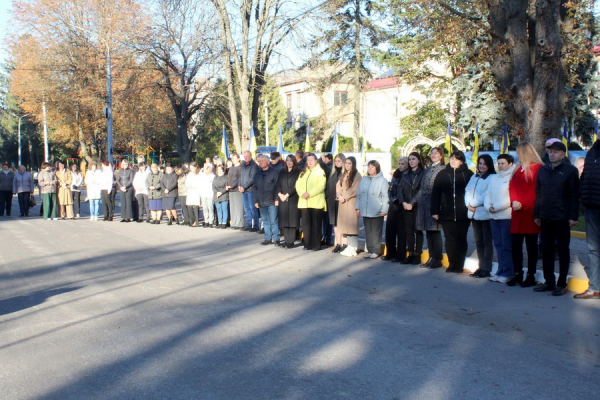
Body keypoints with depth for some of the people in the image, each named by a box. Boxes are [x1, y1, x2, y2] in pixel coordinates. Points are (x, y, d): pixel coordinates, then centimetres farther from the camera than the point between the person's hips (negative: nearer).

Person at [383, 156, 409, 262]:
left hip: (402, 207, -6)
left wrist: (400, 201, -12)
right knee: (389, 230, 7)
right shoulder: (396, 174, 14)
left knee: (401, 231, -1)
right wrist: (391, 199, 2)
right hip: (393, 206, 6)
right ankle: (390, 254, 17)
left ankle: (400, 255, 6)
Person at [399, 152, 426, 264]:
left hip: (418, 206, -5)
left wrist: (412, 203, -14)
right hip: (406, 206, 5)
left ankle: (417, 255, 2)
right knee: (408, 231, 5)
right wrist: (403, 202, -5)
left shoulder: (423, 173, -2)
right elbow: (401, 189, 10)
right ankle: (410, 255, 9)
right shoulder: (405, 174, 15)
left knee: (418, 230, -1)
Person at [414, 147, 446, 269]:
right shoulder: (427, 170, 18)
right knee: (428, 232, 9)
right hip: (424, 204, 7)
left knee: (435, 231, -4)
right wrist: (415, 200, 11)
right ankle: (431, 258, 15)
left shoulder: (442, 170, -5)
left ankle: (437, 259, 2)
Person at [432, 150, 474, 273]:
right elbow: (435, 194, 7)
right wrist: (435, 211, 1)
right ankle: (452, 264, 12)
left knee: (461, 239, 4)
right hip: (446, 213, 2)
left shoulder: (468, 174, 3)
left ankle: (459, 265, 11)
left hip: (463, 213, -2)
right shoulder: (442, 174, 8)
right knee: (449, 239, 4)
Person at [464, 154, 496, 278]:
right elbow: (468, 191, 12)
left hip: (485, 214, -7)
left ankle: (486, 269, -1)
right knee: (479, 242, 11)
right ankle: (481, 267, 18)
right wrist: (468, 204, -5)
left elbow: (486, 195, -15)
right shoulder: (474, 177, 17)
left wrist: (473, 203, -10)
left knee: (487, 242, -2)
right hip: (474, 213, 7)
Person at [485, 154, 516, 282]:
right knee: (498, 245, 9)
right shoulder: (493, 178, 19)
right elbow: (488, 194, 16)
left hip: (507, 216, -7)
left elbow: (512, 197, -14)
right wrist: (488, 206, -3)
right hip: (494, 216, 7)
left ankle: (508, 273, 0)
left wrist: (496, 207, -12)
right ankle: (501, 271, 15)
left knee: (506, 246, -5)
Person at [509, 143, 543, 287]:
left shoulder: (538, 168, -7)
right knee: (516, 244, 5)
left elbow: (535, 190, -13)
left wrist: (522, 204, -17)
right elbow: (512, 186, 10)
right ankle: (518, 274, 12)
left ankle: (531, 276, 8)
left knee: (531, 245, 2)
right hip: (517, 213, 7)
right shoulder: (518, 169, 16)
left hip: (530, 212, -6)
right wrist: (514, 201, -7)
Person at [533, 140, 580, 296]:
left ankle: (561, 284, 9)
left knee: (563, 251, 3)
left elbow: (574, 195, -6)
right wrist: (537, 214, 10)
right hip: (545, 218, 5)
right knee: (546, 250, 9)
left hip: (562, 218, -5)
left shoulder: (570, 170, -3)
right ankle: (549, 282, 18)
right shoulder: (542, 170, 12)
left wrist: (573, 216, -11)